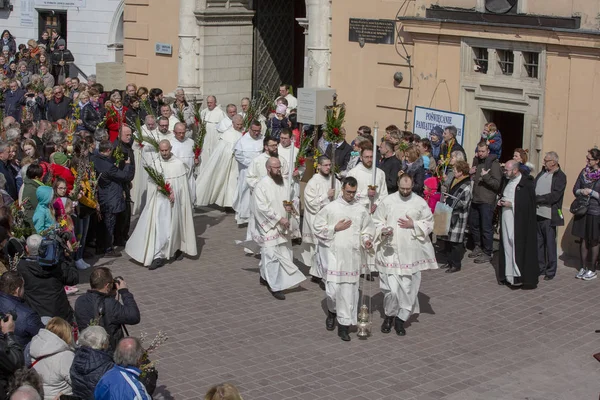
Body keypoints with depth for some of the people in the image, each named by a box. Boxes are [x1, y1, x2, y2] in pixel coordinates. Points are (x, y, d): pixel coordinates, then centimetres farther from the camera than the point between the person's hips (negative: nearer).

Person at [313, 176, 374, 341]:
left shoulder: (361, 210, 5)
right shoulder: (330, 208, -2)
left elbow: (368, 229, 13)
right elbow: (317, 227, 0)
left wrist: (366, 240, -6)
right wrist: (335, 228, -10)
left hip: (352, 256, 2)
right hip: (334, 255, -2)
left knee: (349, 290, 1)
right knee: (333, 288, -4)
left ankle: (344, 325, 8)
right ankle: (332, 312, 28)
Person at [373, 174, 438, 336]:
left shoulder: (420, 203, 2)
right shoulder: (387, 201, 2)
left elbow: (429, 224, 5)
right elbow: (376, 222, 6)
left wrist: (413, 225, -11)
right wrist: (383, 231, -14)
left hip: (411, 254, 1)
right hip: (390, 251, -1)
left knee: (408, 288, 3)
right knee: (391, 289, -5)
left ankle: (401, 319, 18)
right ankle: (389, 315, 19)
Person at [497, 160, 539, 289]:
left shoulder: (526, 183, -13)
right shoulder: (508, 182, 13)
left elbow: (528, 203, -16)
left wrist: (511, 204, -18)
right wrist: (501, 201, 6)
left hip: (520, 224, -8)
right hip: (507, 222, 8)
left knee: (520, 248, -6)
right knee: (507, 247, 8)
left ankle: (528, 279, 1)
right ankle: (509, 275, 15)